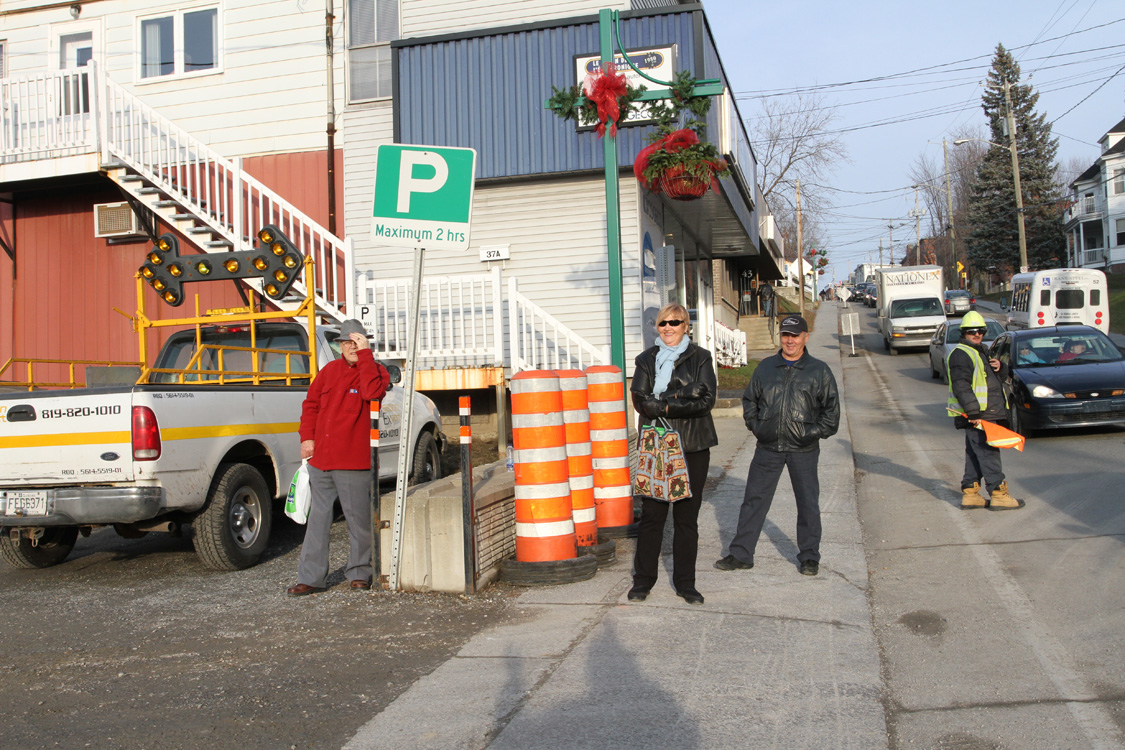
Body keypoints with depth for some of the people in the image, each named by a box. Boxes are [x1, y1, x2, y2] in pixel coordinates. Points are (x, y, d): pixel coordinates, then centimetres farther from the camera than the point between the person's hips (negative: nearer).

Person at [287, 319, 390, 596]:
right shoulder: (330, 370, 13)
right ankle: (310, 578, 15)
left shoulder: (376, 371, -1)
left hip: (353, 463, -5)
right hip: (320, 459, 5)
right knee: (318, 518, 9)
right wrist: (307, 437, 5)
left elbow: (372, 392, -24)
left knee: (359, 518, 2)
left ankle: (359, 573, 18)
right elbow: (311, 404, 17)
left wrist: (365, 354, -20)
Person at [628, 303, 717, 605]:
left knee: (687, 516, 5)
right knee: (651, 514, 1)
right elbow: (640, 400, -5)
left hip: (693, 446, 0)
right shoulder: (646, 359, 9)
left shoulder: (700, 357, 7)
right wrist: (684, 394, -14)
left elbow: (707, 399, -7)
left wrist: (664, 404, -14)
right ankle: (643, 580, 14)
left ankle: (685, 583, 16)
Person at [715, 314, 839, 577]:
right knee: (754, 500, 4)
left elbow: (831, 408, 4)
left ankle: (809, 557, 21)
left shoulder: (819, 371, 1)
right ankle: (740, 554, 12)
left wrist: (816, 432, -6)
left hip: (803, 450, -2)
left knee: (808, 503, 7)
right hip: (768, 448, 2)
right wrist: (755, 425, 4)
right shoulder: (765, 367, 8)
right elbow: (749, 400, 17)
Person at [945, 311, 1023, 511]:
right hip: (975, 416, -10)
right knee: (988, 453, -7)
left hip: (985, 414, 10)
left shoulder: (981, 351, 21)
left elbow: (1003, 375, 28)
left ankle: (970, 494, 15)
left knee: (975, 455, 11)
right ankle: (998, 494, -4)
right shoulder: (961, 354, -12)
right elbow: (961, 387, -21)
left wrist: (1000, 367, 3)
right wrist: (973, 413, -27)